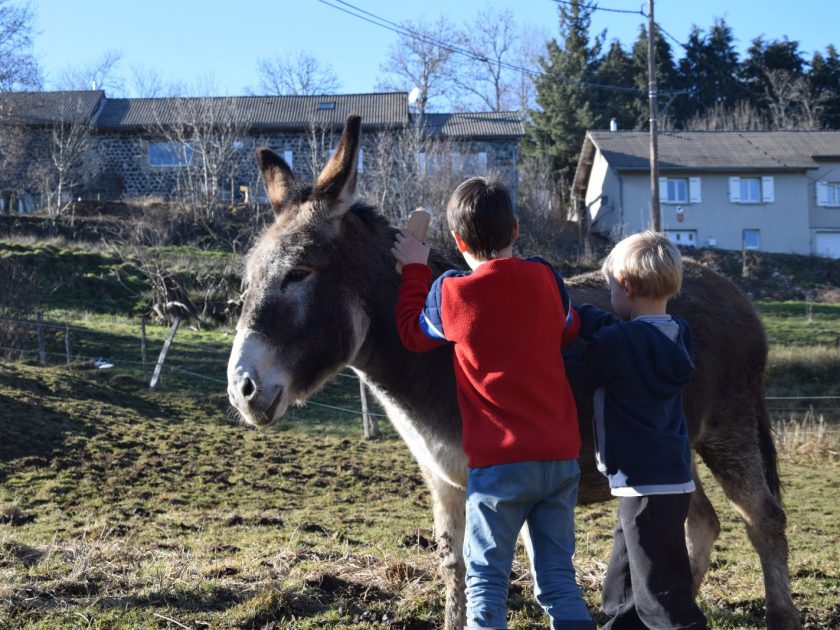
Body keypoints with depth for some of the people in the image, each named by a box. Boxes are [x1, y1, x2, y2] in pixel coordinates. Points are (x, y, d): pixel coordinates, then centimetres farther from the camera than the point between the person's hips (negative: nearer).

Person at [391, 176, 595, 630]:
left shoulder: (450, 293, -9)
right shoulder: (545, 278, 0)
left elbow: (412, 334, 11)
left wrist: (414, 270, 19)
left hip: (498, 462, -4)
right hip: (561, 456, 4)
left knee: (486, 581, 6)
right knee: (559, 580, 11)